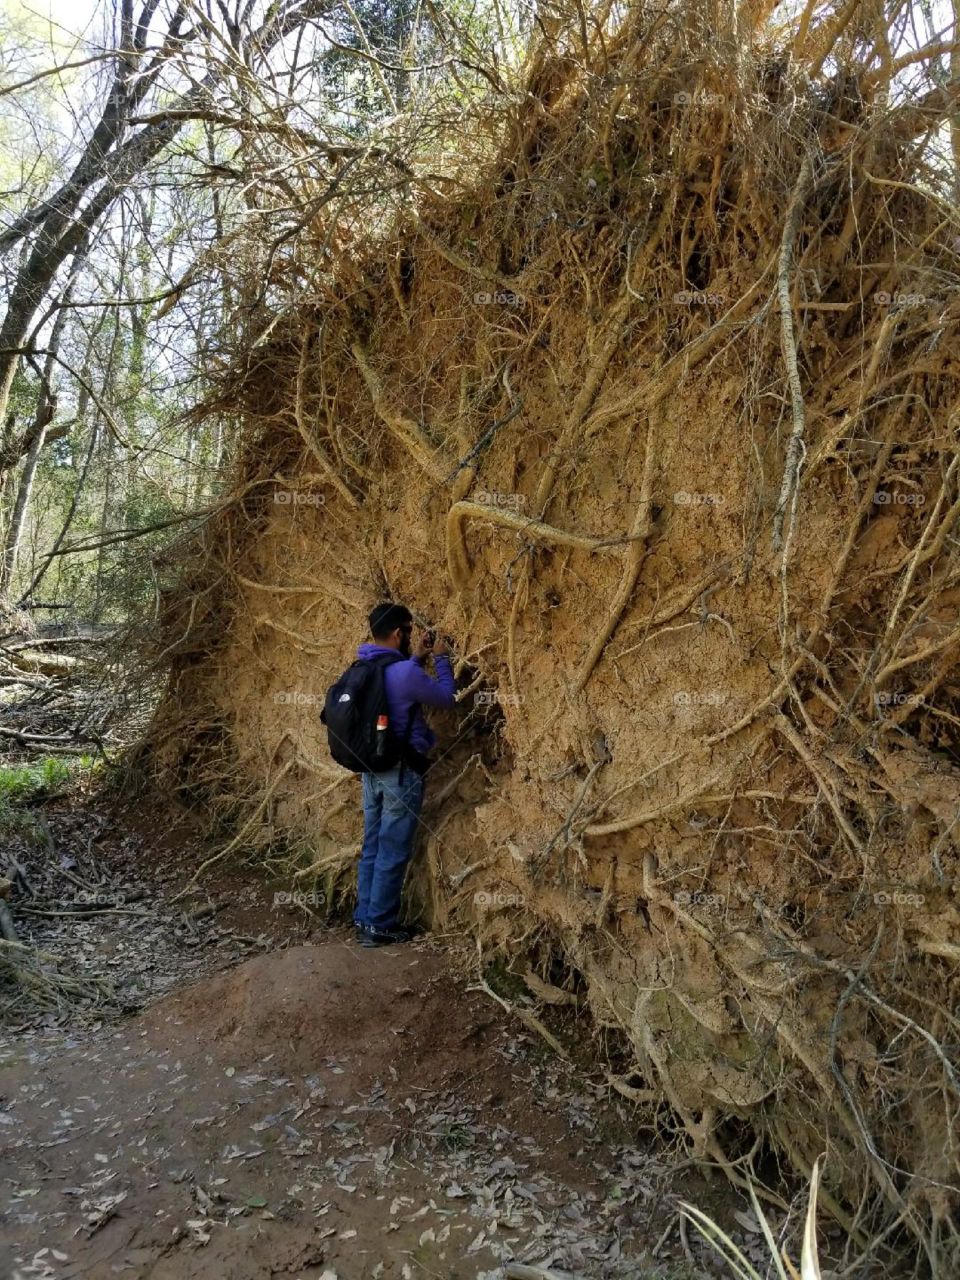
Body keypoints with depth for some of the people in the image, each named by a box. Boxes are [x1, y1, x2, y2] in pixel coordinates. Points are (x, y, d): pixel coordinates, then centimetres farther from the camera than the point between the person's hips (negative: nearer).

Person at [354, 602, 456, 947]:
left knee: (372, 846, 15)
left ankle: (364, 919, 22)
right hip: (401, 771, -8)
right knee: (393, 852, 2)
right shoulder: (404, 672, -21)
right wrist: (441, 658, 5)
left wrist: (416, 658, 20)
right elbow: (446, 696, -8)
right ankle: (380, 926, 10)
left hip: (372, 767, 8)